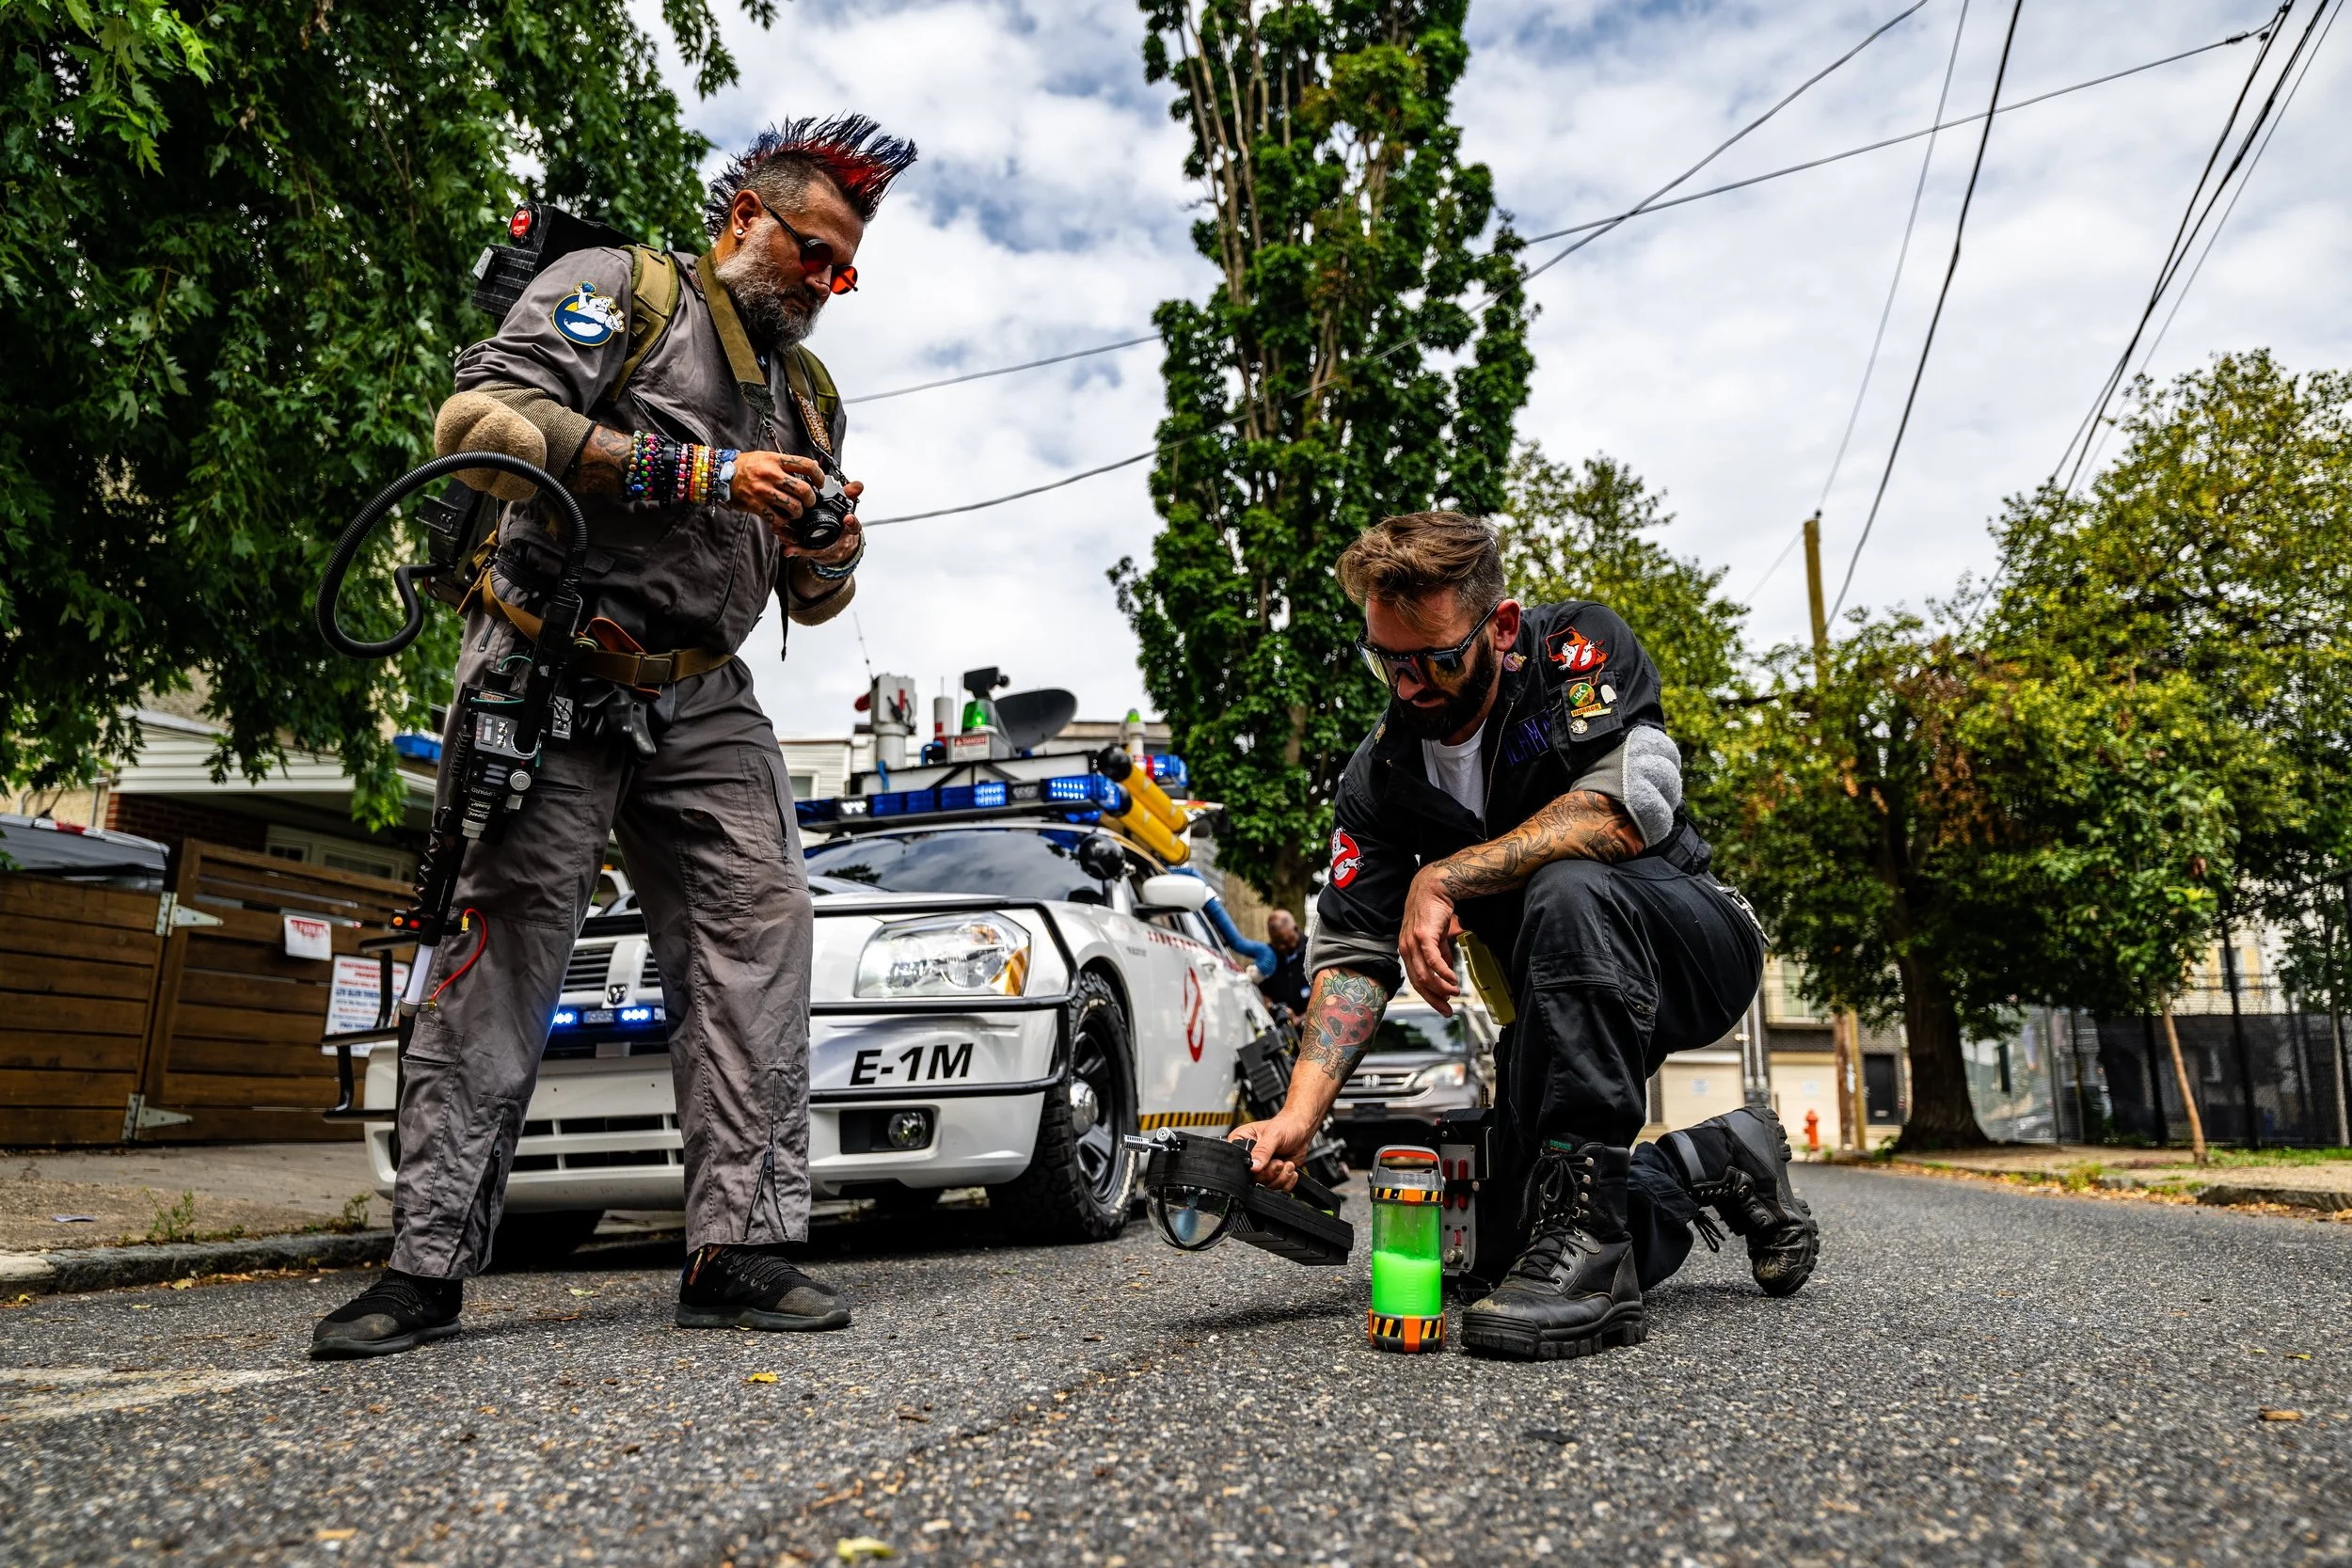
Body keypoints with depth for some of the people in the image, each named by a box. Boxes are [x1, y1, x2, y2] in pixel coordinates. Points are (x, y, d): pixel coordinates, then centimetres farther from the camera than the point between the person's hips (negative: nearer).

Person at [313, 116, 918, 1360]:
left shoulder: (808, 395, 22)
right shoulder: (614, 287, 3)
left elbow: (809, 601, 24)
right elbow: (481, 417, -15)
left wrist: (831, 559, -1)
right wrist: (698, 472, -18)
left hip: (703, 703, 5)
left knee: (760, 919, -11)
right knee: (504, 944, -7)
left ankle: (739, 1246, -9)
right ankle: (428, 1261, 2)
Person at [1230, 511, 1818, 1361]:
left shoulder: (1579, 645, -16)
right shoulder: (1380, 772, -6)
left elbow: (1631, 807, -33)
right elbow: (1353, 954, -10)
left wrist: (1443, 878, -29)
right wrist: (1299, 1114, -24)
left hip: (1693, 949, -5)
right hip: (1558, 996, 5)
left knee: (1570, 891, -38)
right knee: (1499, 1247, -4)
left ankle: (1584, 1239, -33)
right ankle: (1719, 1163, 21)